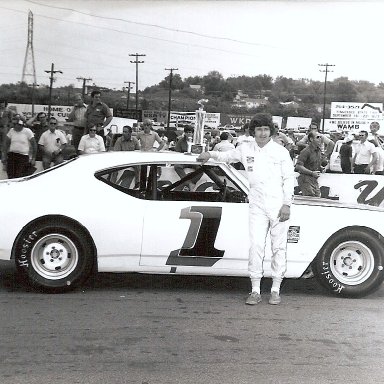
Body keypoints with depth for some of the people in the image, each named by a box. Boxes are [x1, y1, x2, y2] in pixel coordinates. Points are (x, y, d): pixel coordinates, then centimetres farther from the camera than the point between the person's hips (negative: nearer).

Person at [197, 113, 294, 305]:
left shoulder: (281, 152, 1)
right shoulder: (246, 149, 9)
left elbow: (289, 179, 1)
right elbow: (227, 155, 27)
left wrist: (286, 204, -6)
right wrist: (210, 154, 12)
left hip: (278, 206, -2)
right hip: (257, 207, 2)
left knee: (279, 247, 4)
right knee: (256, 246, -5)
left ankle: (275, 290, 14)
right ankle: (255, 291, 3)